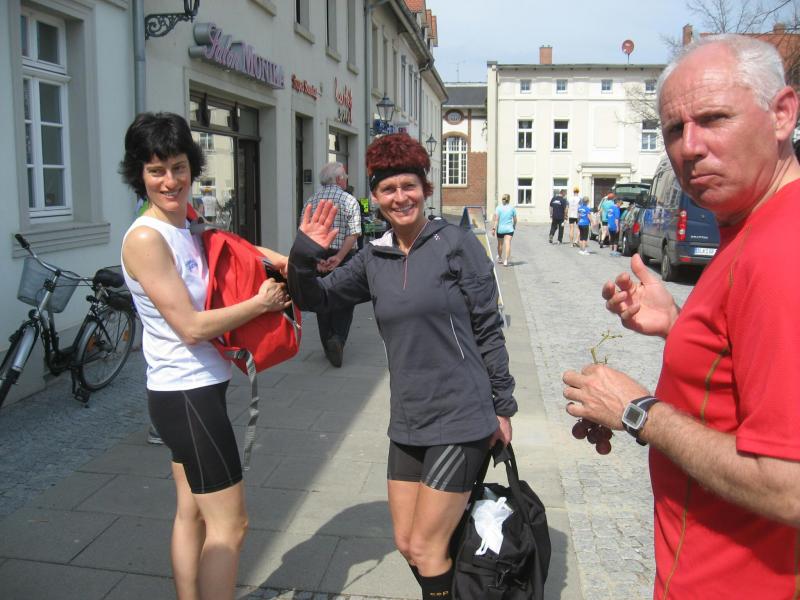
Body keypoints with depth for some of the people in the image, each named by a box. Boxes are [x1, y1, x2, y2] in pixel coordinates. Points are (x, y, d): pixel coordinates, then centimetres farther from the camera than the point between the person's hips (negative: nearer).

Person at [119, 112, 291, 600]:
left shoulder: (188, 224, 6)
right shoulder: (147, 238, -18)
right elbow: (192, 327, -21)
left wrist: (280, 259, 7)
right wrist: (262, 302, -11)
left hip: (194, 390, 9)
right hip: (187, 395, -9)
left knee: (192, 513, 18)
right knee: (229, 524, 0)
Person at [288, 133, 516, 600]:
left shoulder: (457, 244, -8)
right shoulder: (374, 259, 6)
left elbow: (489, 330, -5)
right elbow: (315, 298, 12)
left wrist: (503, 406, -3)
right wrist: (305, 255, -8)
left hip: (461, 419, -5)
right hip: (407, 422, 6)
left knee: (425, 547, 2)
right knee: (406, 543, 15)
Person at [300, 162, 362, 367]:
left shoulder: (310, 201, 7)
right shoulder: (350, 201, -3)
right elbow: (353, 235, -14)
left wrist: (316, 259, -8)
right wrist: (338, 258, -18)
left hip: (317, 258, 3)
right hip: (344, 258, -3)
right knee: (344, 302, 6)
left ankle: (328, 347, 18)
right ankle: (338, 338, -15)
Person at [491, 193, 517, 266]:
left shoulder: (498, 208, -4)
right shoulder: (512, 208, 0)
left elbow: (496, 219, -11)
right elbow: (515, 219, 7)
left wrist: (494, 228, -10)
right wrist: (514, 226, 24)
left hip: (500, 229, 1)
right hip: (509, 229, -1)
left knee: (500, 244, 17)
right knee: (508, 244, -6)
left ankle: (500, 258, 36)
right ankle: (506, 260, -17)